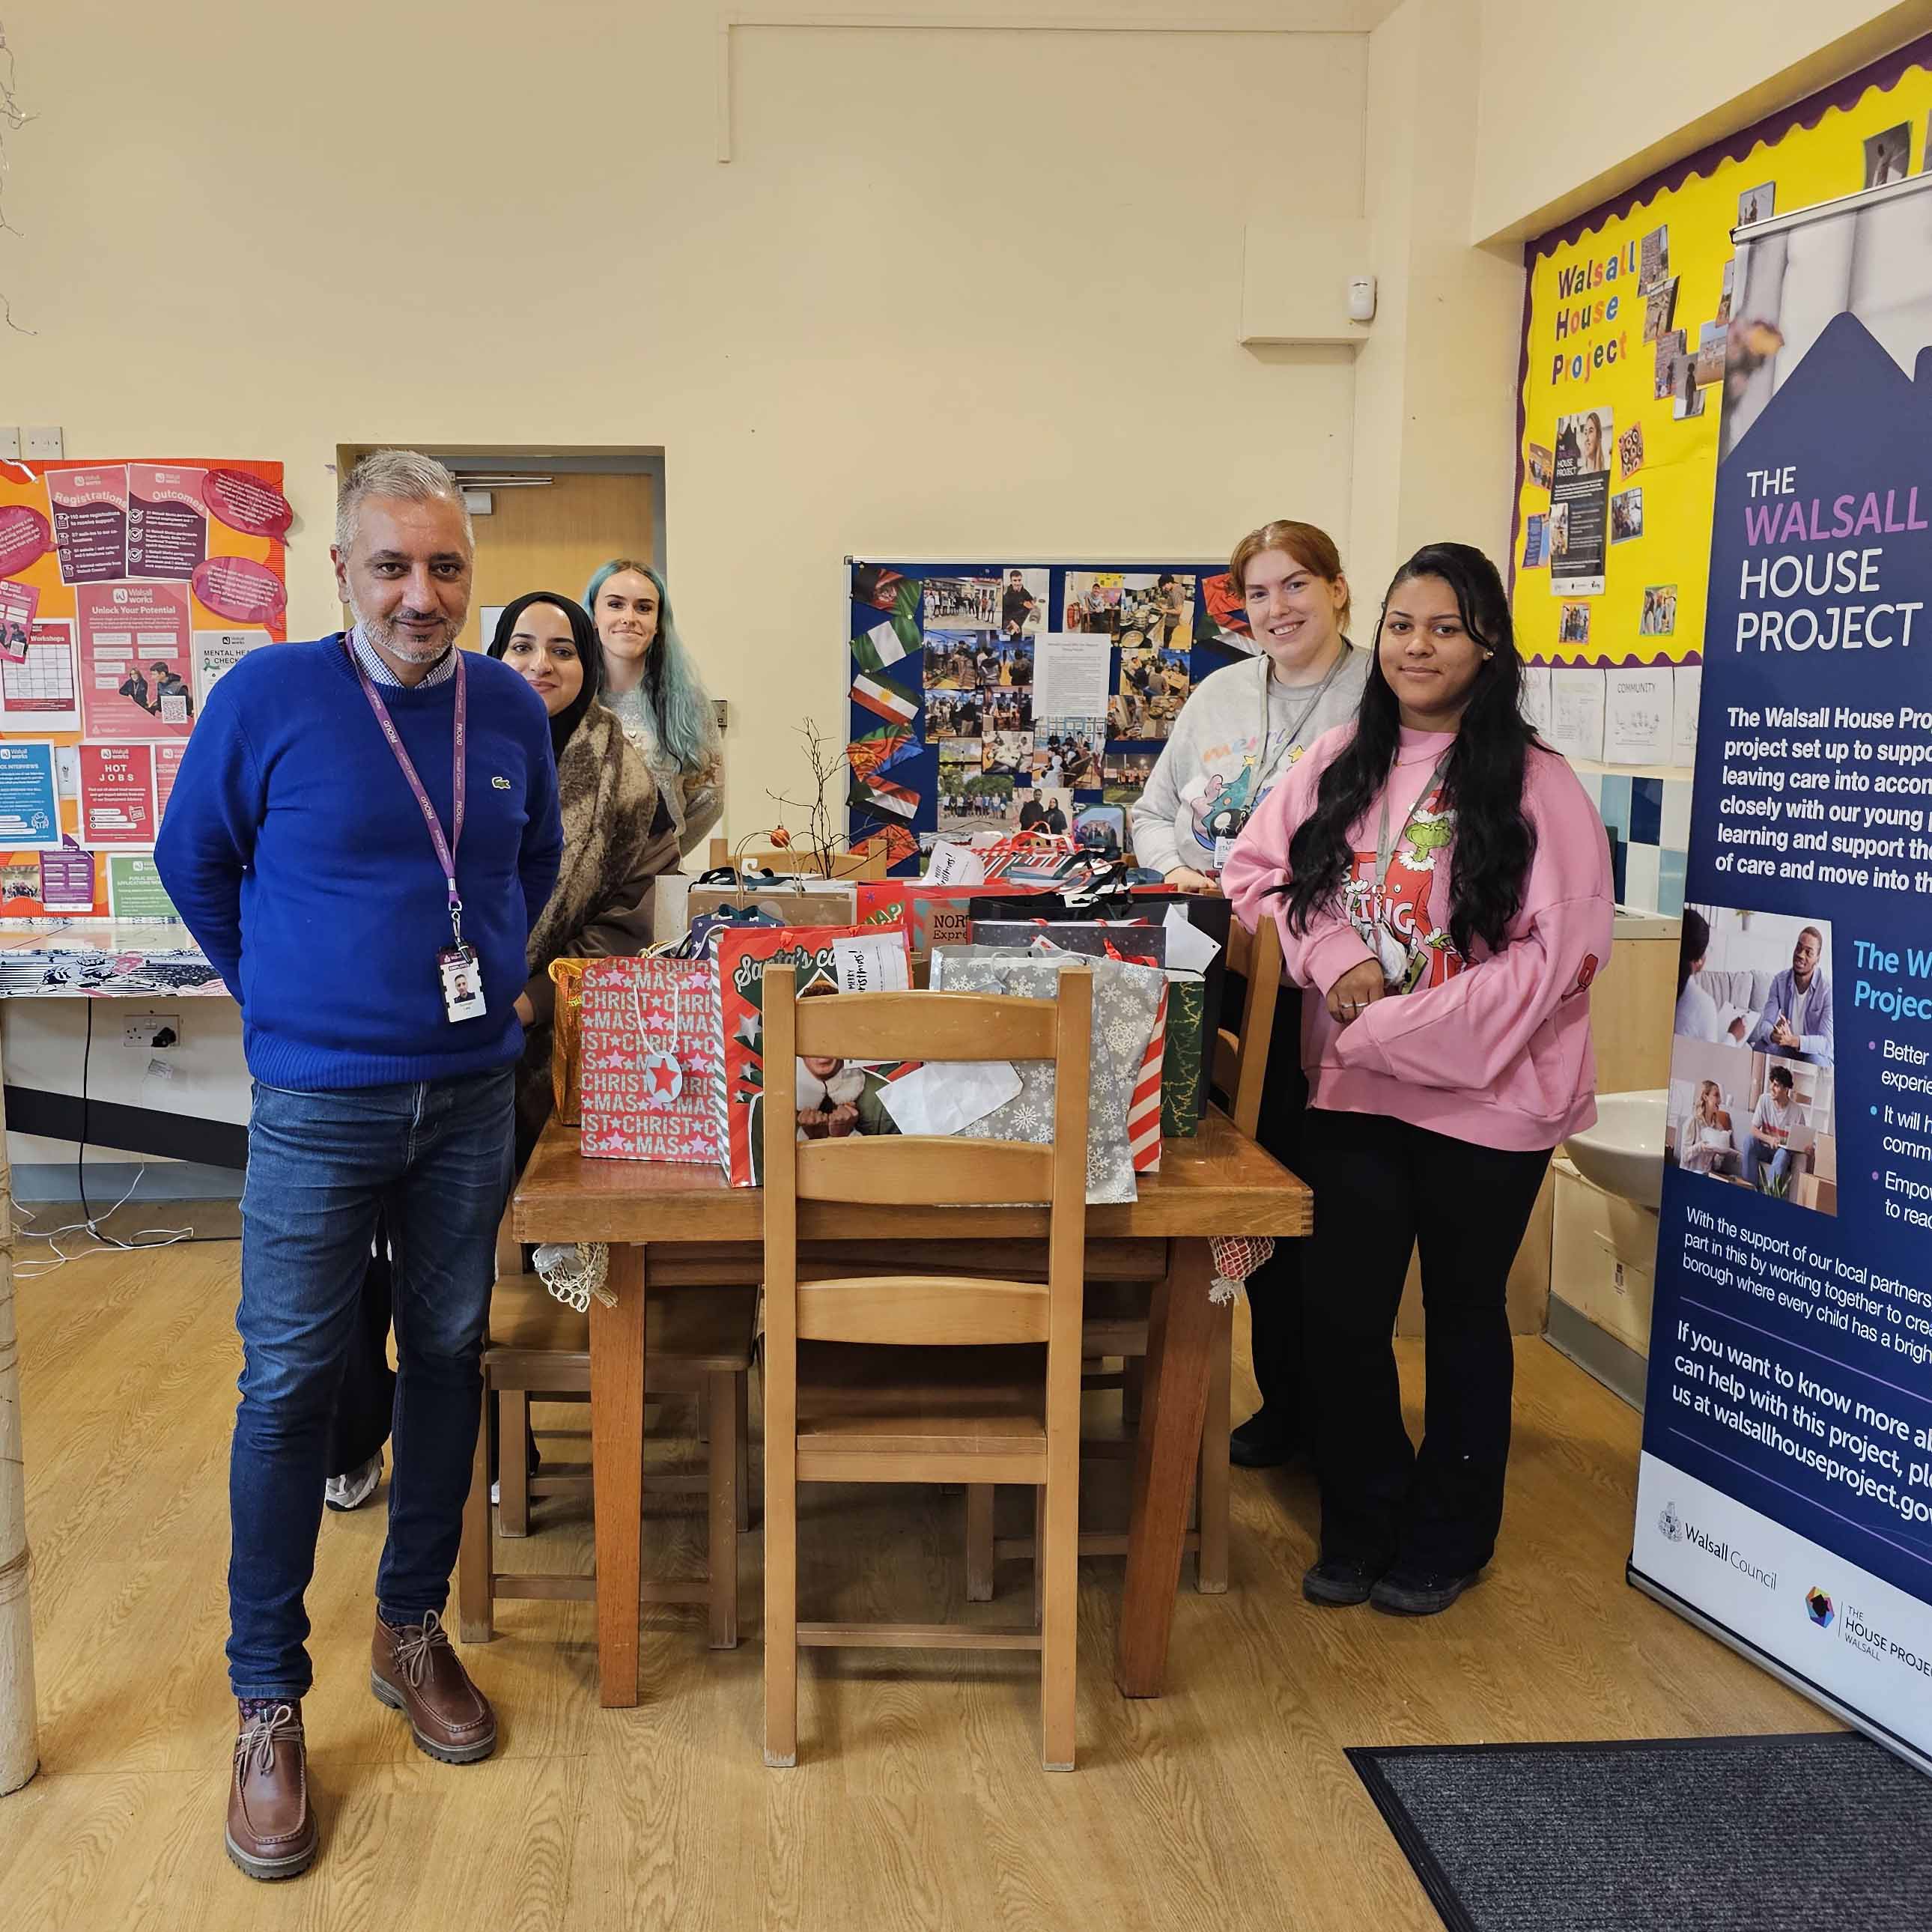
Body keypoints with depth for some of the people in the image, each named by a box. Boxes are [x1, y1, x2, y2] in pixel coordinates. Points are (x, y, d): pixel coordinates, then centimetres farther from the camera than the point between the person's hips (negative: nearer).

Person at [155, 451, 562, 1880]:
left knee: (450, 1358, 12)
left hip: (473, 1093, 4)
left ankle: (415, 1631, 30)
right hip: (319, 1104, -3)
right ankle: (269, 1705, 15)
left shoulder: (512, 710, 1)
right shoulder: (269, 698, -9)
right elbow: (192, 863, 5)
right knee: (291, 1387, 1)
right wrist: (284, 996, 6)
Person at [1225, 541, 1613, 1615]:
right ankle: (1363, 1527, 30)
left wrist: (1390, 1029, -18)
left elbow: (1557, 956, -15)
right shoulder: (1341, 763, 4)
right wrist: (1333, 956, -12)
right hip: (1354, 1091, 3)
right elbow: (1260, 870, 8)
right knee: (1343, 1315, 7)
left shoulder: (1536, 787, -10)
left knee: (1464, 1316, 14)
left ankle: (1447, 1541, 34)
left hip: (1484, 1100, -3)